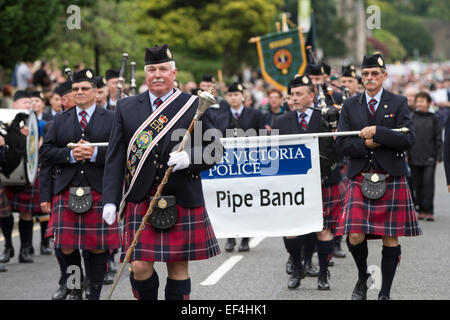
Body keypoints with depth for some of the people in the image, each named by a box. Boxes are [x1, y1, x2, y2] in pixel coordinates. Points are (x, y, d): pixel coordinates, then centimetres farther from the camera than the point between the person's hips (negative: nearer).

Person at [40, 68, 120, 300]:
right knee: (67, 246, 0)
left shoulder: (111, 119, 6)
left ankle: (94, 293, 9)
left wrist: (95, 154, -15)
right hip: (67, 191, 2)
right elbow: (46, 152, 6)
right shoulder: (60, 121, 14)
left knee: (98, 246, -1)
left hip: (100, 191, -2)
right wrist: (70, 154, -10)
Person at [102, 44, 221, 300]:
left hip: (182, 201, -1)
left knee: (179, 269, 5)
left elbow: (215, 150, 5)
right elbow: (116, 157, 6)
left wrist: (189, 157, -16)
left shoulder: (194, 106, 3)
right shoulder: (126, 108, 8)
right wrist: (110, 200, -2)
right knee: (140, 266, -6)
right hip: (140, 202, 1)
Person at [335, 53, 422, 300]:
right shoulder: (350, 106, 9)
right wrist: (366, 144, -12)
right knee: (355, 236, -10)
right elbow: (342, 144, 3)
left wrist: (377, 132, -14)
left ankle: (385, 293, 14)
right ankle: (363, 277, 19)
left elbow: (408, 139, -8)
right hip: (360, 179, 1)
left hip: (392, 180, -1)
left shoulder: (398, 103, 4)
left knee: (390, 238, 1)